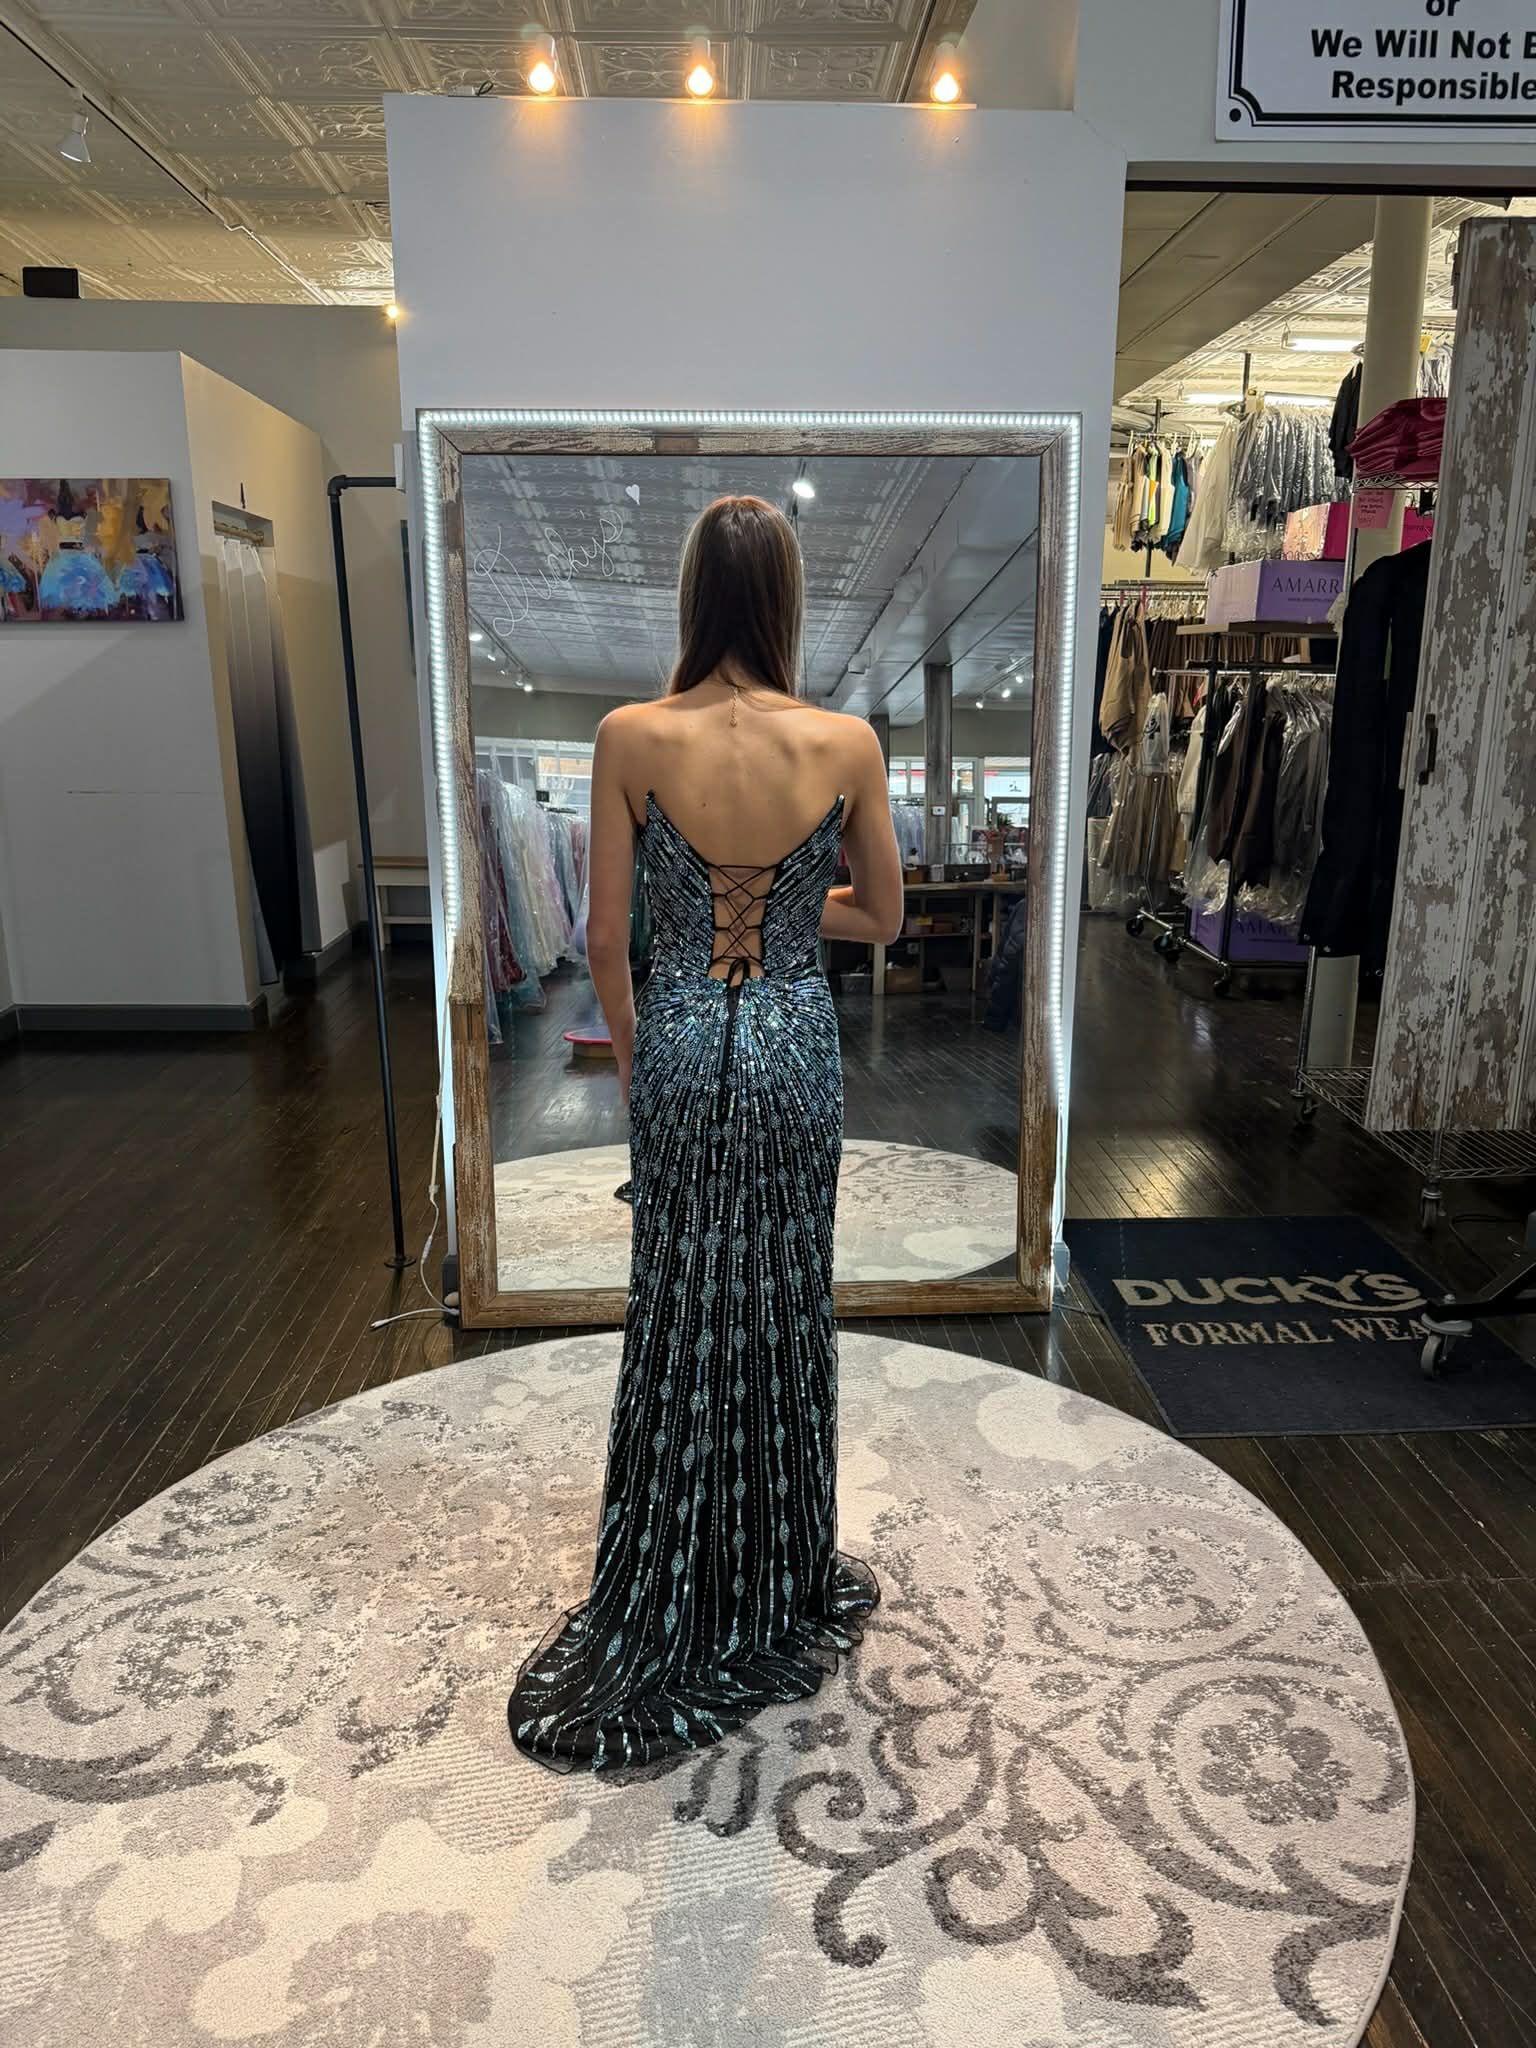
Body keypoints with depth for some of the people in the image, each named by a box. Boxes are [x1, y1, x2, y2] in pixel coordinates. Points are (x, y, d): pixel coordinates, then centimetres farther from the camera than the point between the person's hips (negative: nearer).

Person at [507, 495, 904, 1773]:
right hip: (796, 1051, 1)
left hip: (680, 1049, 0)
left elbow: (607, 940, -5)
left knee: (683, 1315, 14)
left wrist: (632, 1060, 10)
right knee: (785, 1314, 16)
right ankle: (781, 1589, 36)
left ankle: (665, 1619, 30)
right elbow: (882, 918, 3)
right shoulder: (847, 743, -9)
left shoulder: (633, 737, -10)